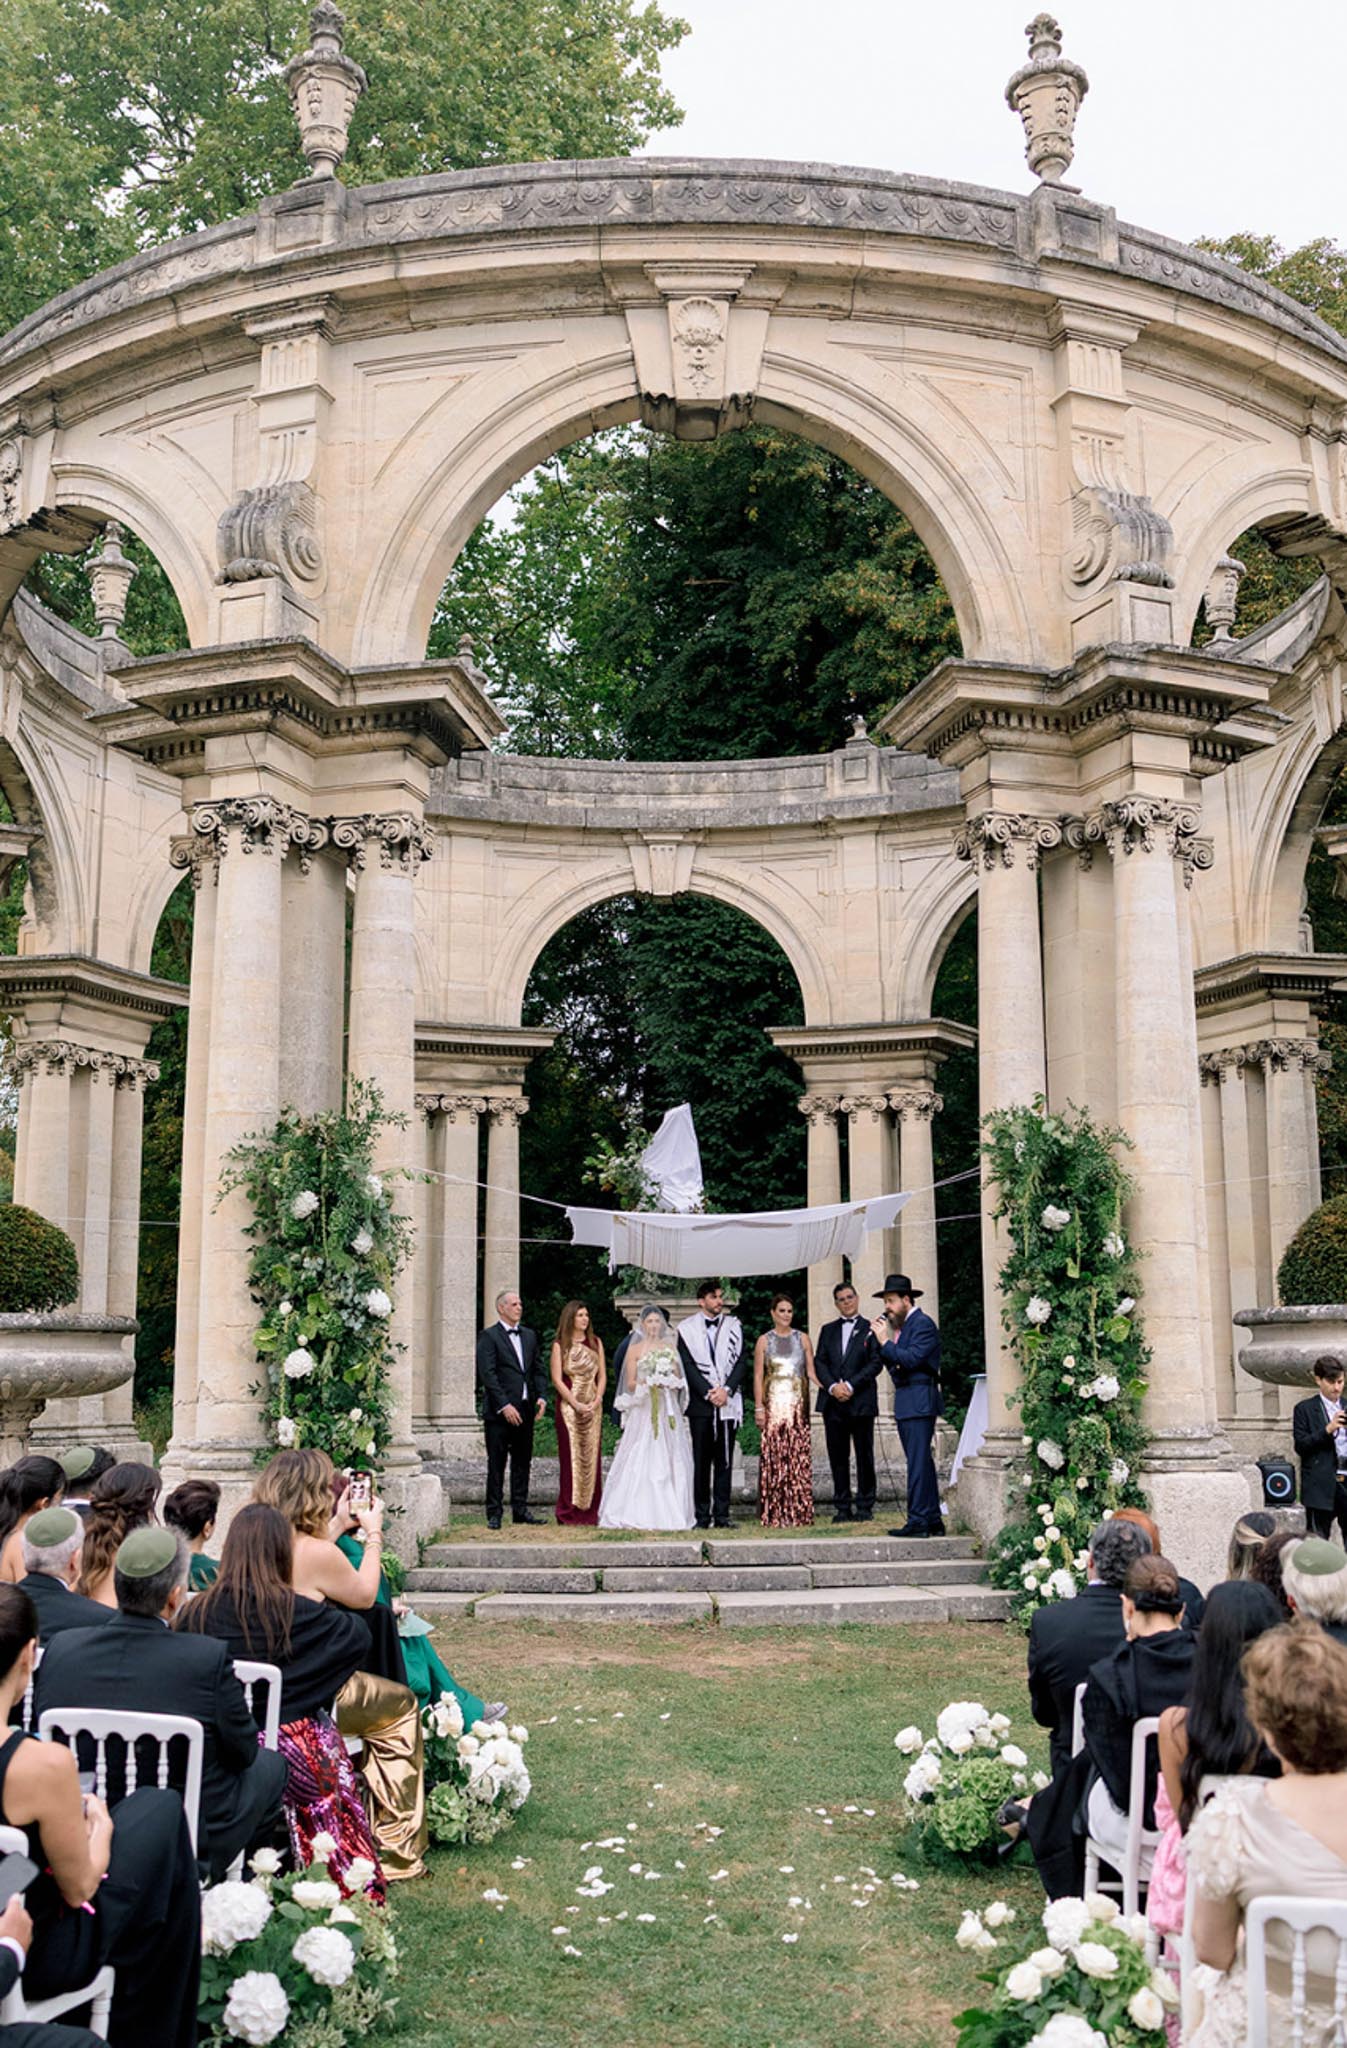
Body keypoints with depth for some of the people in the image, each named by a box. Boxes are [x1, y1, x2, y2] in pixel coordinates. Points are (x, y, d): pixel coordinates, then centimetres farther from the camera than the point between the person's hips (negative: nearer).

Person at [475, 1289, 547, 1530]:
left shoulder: (530, 1336, 16)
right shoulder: (489, 1337, -4)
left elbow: (537, 1370, 17)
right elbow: (487, 1374, -11)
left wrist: (541, 1397, 0)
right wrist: (504, 1406, -17)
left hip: (525, 1410, 6)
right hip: (498, 1412, -6)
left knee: (523, 1462, 10)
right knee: (496, 1464, 0)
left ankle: (520, 1508, 17)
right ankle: (494, 1512, 5)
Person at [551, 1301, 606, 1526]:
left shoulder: (596, 1342, 10)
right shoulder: (560, 1345, -1)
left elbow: (602, 1375, 9)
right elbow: (557, 1379, -6)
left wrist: (596, 1401, -5)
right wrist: (576, 1404, -12)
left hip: (593, 1406, 4)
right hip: (569, 1406, -3)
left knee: (592, 1457, 3)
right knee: (571, 1457, -4)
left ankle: (590, 1512, 8)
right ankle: (570, 1511, 1)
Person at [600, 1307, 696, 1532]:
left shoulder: (670, 1347, 13)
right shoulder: (635, 1349, 4)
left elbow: (679, 1380, 16)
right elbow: (630, 1383, 2)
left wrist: (672, 1382, -5)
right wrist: (648, 1383, -15)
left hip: (668, 1410, 3)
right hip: (644, 1410, -3)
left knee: (669, 1460, 0)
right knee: (641, 1460, -7)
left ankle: (668, 1512, 4)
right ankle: (638, 1513, -5)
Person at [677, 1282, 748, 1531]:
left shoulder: (734, 1326, 10)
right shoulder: (687, 1329, 4)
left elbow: (742, 1361, 5)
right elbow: (688, 1366, -1)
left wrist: (726, 1390, -8)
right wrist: (708, 1393, -10)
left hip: (729, 1403, 2)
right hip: (700, 1404, -2)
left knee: (725, 1461, 3)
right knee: (701, 1461, -1)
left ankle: (722, 1515, 6)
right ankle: (702, 1515, 3)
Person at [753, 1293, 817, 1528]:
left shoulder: (802, 1339, 10)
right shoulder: (764, 1340, 6)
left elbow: (811, 1372, 9)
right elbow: (757, 1376, 4)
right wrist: (758, 1407, -4)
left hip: (798, 1405, 1)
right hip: (774, 1404, -1)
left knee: (799, 1457, -3)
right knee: (774, 1458, -4)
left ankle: (799, 1513, 3)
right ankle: (774, 1515, 1)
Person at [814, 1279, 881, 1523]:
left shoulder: (869, 1329, 4)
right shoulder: (828, 1330, 16)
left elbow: (875, 1363, -4)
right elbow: (819, 1362, 8)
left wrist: (850, 1385, -13)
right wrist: (833, 1386, -9)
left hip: (861, 1401, -3)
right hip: (833, 1402, 3)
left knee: (864, 1455, 0)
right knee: (838, 1456, 4)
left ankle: (864, 1506, 7)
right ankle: (842, 1507, 9)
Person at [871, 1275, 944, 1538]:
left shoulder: (923, 1324, -9)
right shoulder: (903, 1326, 19)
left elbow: (911, 1359, -21)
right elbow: (893, 1363, 15)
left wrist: (885, 1341, -14)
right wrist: (882, 1341, 2)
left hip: (919, 1401, -10)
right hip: (905, 1403, 10)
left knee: (918, 1462, -11)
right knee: (922, 1462, 11)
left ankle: (918, 1521, -11)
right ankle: (933, 1520, 16)